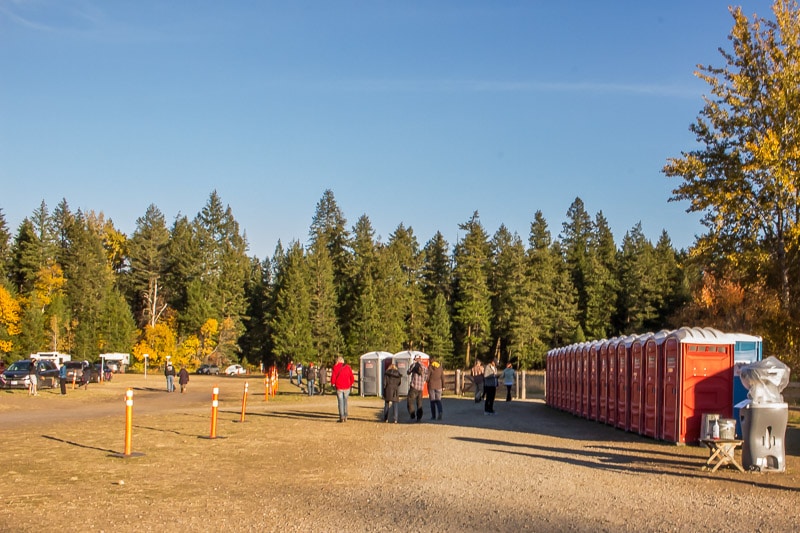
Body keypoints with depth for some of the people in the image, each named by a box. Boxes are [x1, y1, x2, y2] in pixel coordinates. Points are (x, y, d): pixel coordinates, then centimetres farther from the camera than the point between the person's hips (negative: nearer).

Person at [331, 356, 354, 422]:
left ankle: (341, 417, -1)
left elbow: (333, 377, -10)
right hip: (346, 388, 2)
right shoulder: (348, 367, 2)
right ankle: (345, 417, 15)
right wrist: (350, 384, 14)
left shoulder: (335, 367, -5)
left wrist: (333, 384, 6)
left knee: (340, 402, 4)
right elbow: (352, 378, 2)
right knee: (345, 401, 15)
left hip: (339, 388, -2)